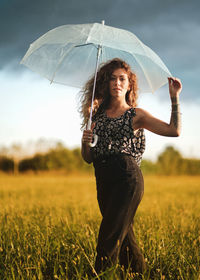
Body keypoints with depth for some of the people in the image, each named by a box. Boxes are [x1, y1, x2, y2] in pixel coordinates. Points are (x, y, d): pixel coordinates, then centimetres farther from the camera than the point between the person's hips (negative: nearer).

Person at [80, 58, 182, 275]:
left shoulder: (136, 115, 6)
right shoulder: (98, 117, 16)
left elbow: (174, 131, -7)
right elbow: (88, 158, 15)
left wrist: (174, 97, -9)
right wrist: (85, 142, -6)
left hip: (128, 178, -5)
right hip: (103, 181, 5)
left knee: (109, 238, -11)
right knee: (124, 237, 10)